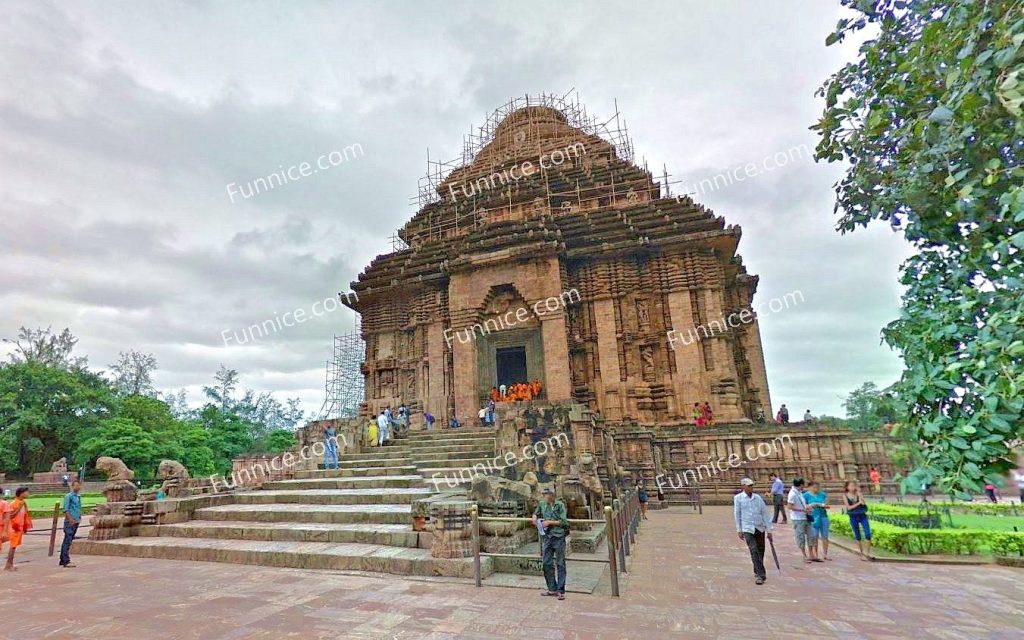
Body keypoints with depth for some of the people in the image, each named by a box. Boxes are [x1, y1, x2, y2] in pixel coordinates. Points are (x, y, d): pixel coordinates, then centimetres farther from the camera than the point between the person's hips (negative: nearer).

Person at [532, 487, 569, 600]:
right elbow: (536, 513, 25)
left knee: (560, 564, 2)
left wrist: (550, 522, -15)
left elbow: (564, 522, -11)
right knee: (547, 563, 9)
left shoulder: (560, 505, -7)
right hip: (546, 537, 5)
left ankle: (561, 590, 8)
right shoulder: (541, 504, 7)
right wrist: (534, 517, 3)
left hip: (558, 537, -5)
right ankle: (552, 589, 22)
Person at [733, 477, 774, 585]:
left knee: (761, 550, 12)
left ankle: (757, 572, 32)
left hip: (760, 528, 3)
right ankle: (760, 575, -9)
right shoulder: (738, 498, -3)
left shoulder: (758, 498, 4)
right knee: (754, 551, -13)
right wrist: (739, 530, 0)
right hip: (747, 529, -3)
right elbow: (737, 514, 0)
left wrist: (769, 530, 4)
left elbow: (765, 513, 6)